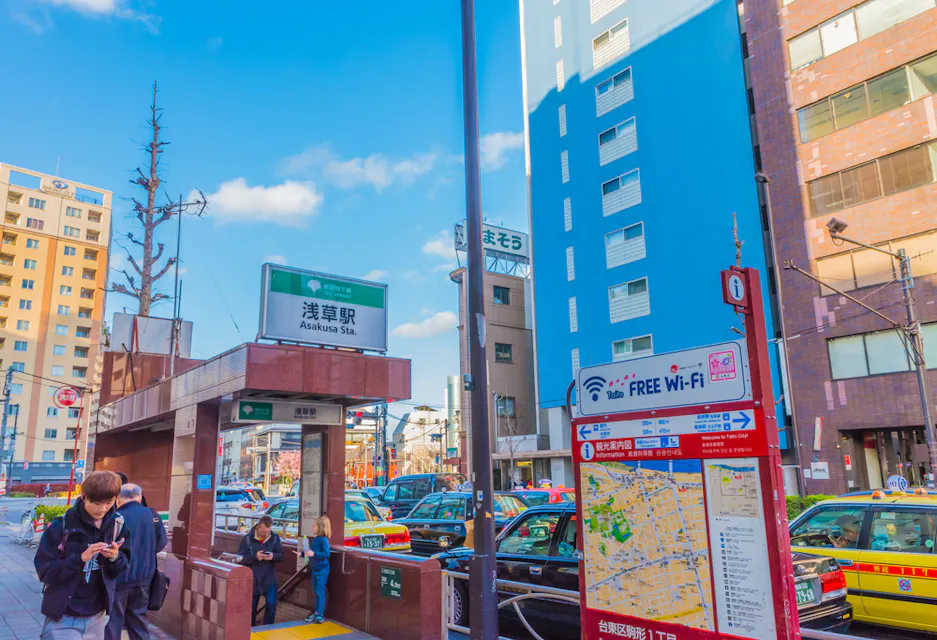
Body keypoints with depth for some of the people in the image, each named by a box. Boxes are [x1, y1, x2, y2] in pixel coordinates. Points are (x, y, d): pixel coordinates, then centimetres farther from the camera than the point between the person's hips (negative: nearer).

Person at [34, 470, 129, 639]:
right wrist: (80, 558, -26)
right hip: (63, 618, -3)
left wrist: (115, 557, -19)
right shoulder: (61, 526, -13)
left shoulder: (117, 524, -3)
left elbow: (121, 569, 3)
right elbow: (44, 572, -13)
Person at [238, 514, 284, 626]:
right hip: (252, 579, 0)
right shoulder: (247, 539, -9)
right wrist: (255, 556, -27)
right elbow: (240, 558, -12)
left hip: (269, 578, 0)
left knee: (271, 604, -7)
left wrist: (273, 556, -22)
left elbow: (281, 555, 0)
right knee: (251, 607, 12)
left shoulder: (275, 538, -4)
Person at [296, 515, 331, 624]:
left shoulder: (324, 539, -20)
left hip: (322, 570, -9)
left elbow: (327, 553, -26)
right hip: (315, 569, 9)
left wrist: (313, 554, -30)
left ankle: (320, 615, 3)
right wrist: (302, 553, 13)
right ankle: (316, 613, 25)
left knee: (320, 592, -3)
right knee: (316, 592, 16)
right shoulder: (315, 538, 6)